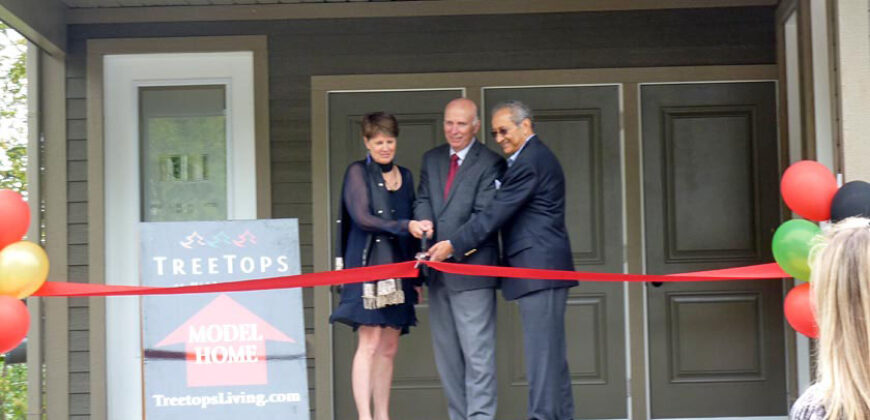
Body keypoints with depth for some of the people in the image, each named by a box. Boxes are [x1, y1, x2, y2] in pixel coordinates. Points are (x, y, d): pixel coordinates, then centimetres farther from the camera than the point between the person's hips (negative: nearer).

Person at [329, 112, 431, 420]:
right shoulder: (358, 172, 0)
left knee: (389, 348, 6)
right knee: (369, 343, -11)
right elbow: (362, 218, -11)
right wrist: (405, 226, -21)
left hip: (398, 268, 5)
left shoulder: (405, 176, 15)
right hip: (367, 265, -5)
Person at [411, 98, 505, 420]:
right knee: (446, 353, 12)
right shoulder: (431, 159, 14)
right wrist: (423, 221, -16)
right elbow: (423, 199, 7)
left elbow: (485, 215, -13)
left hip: (471, 269, -7)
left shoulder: (490, 163, -6)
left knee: (477, 353, -6)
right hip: (439, 272, 7)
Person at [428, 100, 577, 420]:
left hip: (538, 268, -11)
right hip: (545, 268, 11)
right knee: (551, 350, 13)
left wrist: (453, 245, -13)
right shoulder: (537, 156, 20)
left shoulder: (528, 161, -13)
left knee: (541, 349, -10)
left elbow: (496, 213, -16)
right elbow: (502, 212, 22)